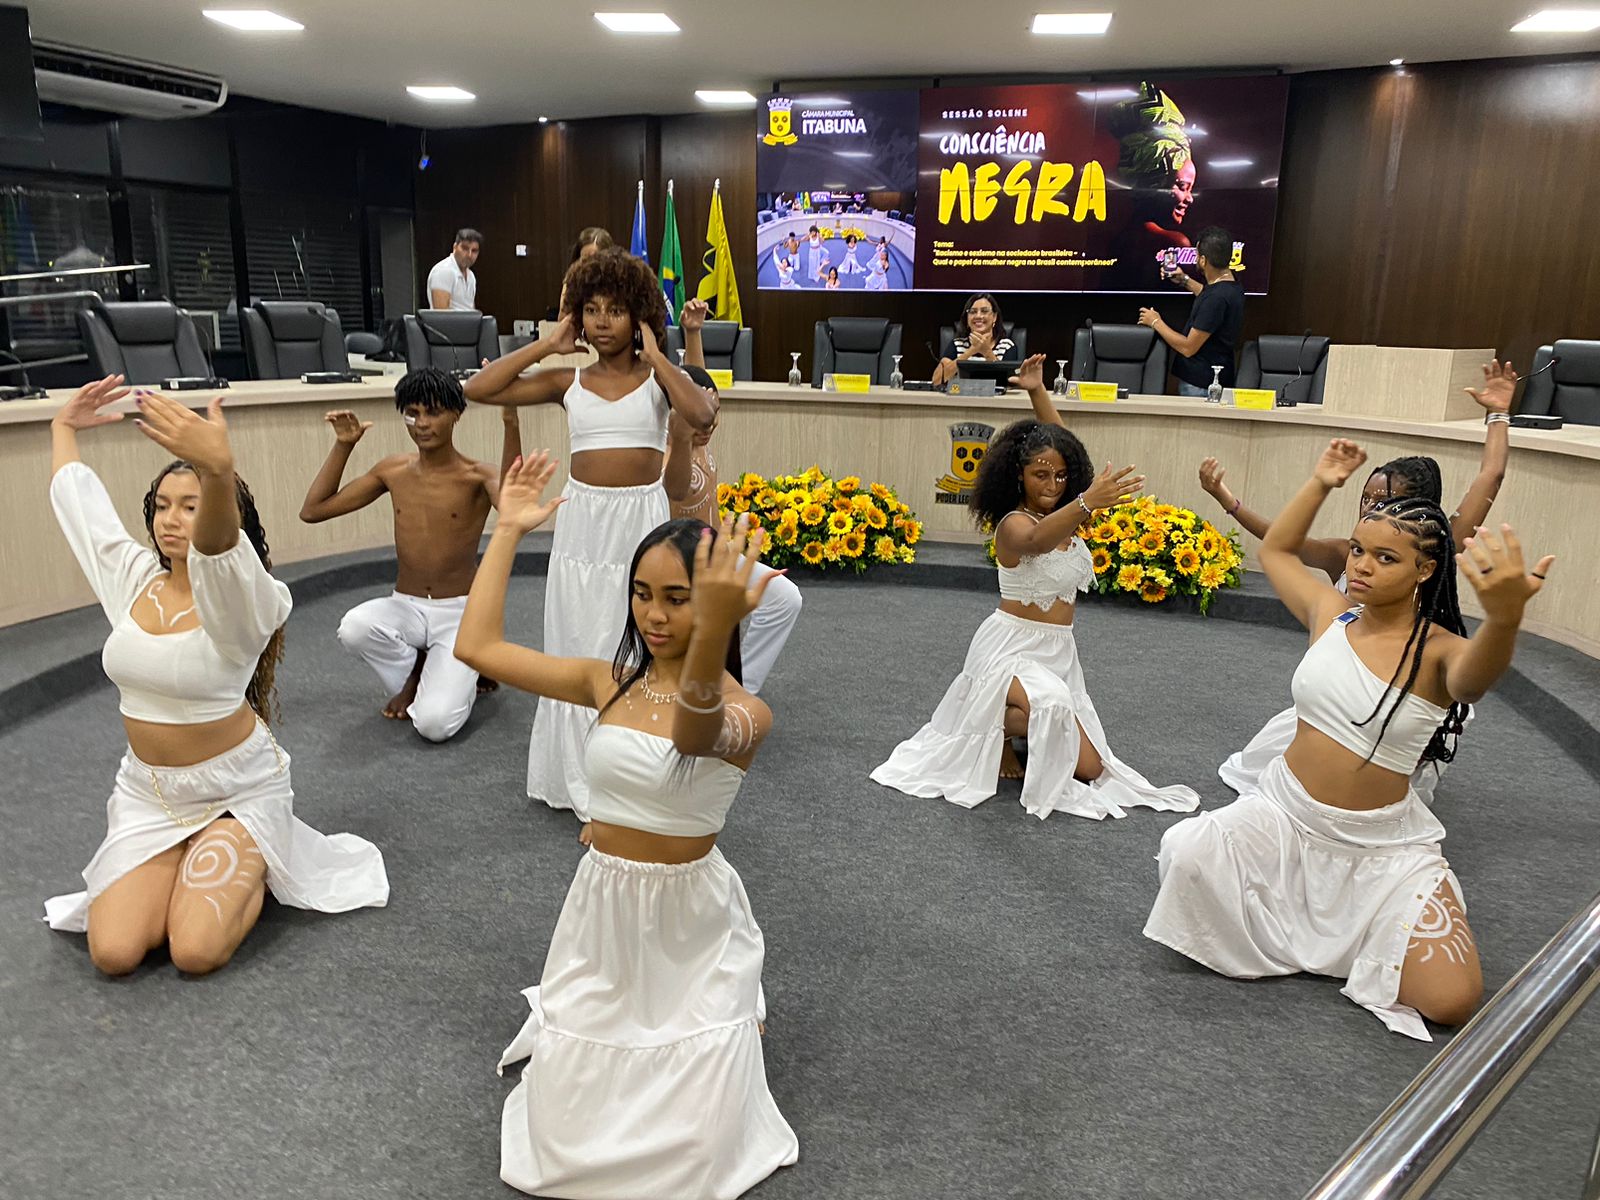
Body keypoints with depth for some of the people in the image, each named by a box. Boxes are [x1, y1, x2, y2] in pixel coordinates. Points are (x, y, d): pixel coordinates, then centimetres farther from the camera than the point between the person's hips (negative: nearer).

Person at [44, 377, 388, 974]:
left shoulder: (241, 598, -18)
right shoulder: (135, 579, -1)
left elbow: (219, 550, -44)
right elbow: (75, 496, 16)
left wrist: (219, 470, -63)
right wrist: (64, 426, 23)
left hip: (237, 790, -5)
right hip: (147, 791, 5)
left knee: (197, 953, -17)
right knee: (113, 953, -11)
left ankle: (250, 865, 14)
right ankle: (185, 865, 19)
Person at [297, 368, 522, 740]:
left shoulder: (477, 476, -10)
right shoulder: (393, 470, 3)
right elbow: (312, 511, 6)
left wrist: (510, 425, -43)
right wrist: (343, 445, -1)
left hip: (459, 613, -4)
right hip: (404, 608, 4)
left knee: (434, 724, -24)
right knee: (354, 628, -33)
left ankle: (461, 672, 12)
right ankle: (413, 675, 1)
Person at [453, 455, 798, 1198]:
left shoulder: (743, 712, -18)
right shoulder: (608, 682, -2)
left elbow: (693, 733, -43)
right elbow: (477, 646, -4)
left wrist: (715, 632, -64)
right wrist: (509, 531, -4)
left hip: (689, 926, -4)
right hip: (602, 911, 4)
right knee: (565, 1138, 9)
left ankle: (737, 1015, 30)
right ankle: (569, 1027, 41)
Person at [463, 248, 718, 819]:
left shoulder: (659, 377, 1)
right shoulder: (569, 381, 5)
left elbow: (702, 415, -22)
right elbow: (478, 389, -3)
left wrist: (653, 355, -13)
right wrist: (548, 344, -1)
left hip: (642, 520, -2)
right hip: (583, 521, 2)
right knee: (581, 651, 9)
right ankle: (586, 781, 24)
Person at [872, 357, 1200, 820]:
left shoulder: (1063, 516, 5)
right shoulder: (1013, 523, -17)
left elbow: (1059, 443, 17)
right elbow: (1036, 541, -43)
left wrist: (1037, 391, 9)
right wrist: (1087, 502, -61)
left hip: (1059, 653, 8)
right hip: (1011, 648, -8)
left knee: (1089, 767, 1)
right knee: (1050, 709, -40)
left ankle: (1009, 718, 21)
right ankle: (996, 730, -6)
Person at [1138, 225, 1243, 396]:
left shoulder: (1217, 298, -27)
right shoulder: (1231, 285, 5)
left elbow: (1188, 348, -22)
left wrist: (1156, 322, -10)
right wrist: (1185, 281, 33)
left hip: (1200, 386, -10)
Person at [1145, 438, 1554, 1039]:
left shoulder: (1439, 652, -14)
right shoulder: (1331, 614, 0)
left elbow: (1476, 675, -42)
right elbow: (1275, 550, 18)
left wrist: (1504, 616, -65)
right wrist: (1321, 483, 5)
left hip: (1385, 846, -3)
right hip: (1285, 812, 3)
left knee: (1453, 1000, -16)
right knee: (1187, 854, -26)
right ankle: (1292, 915, 8)